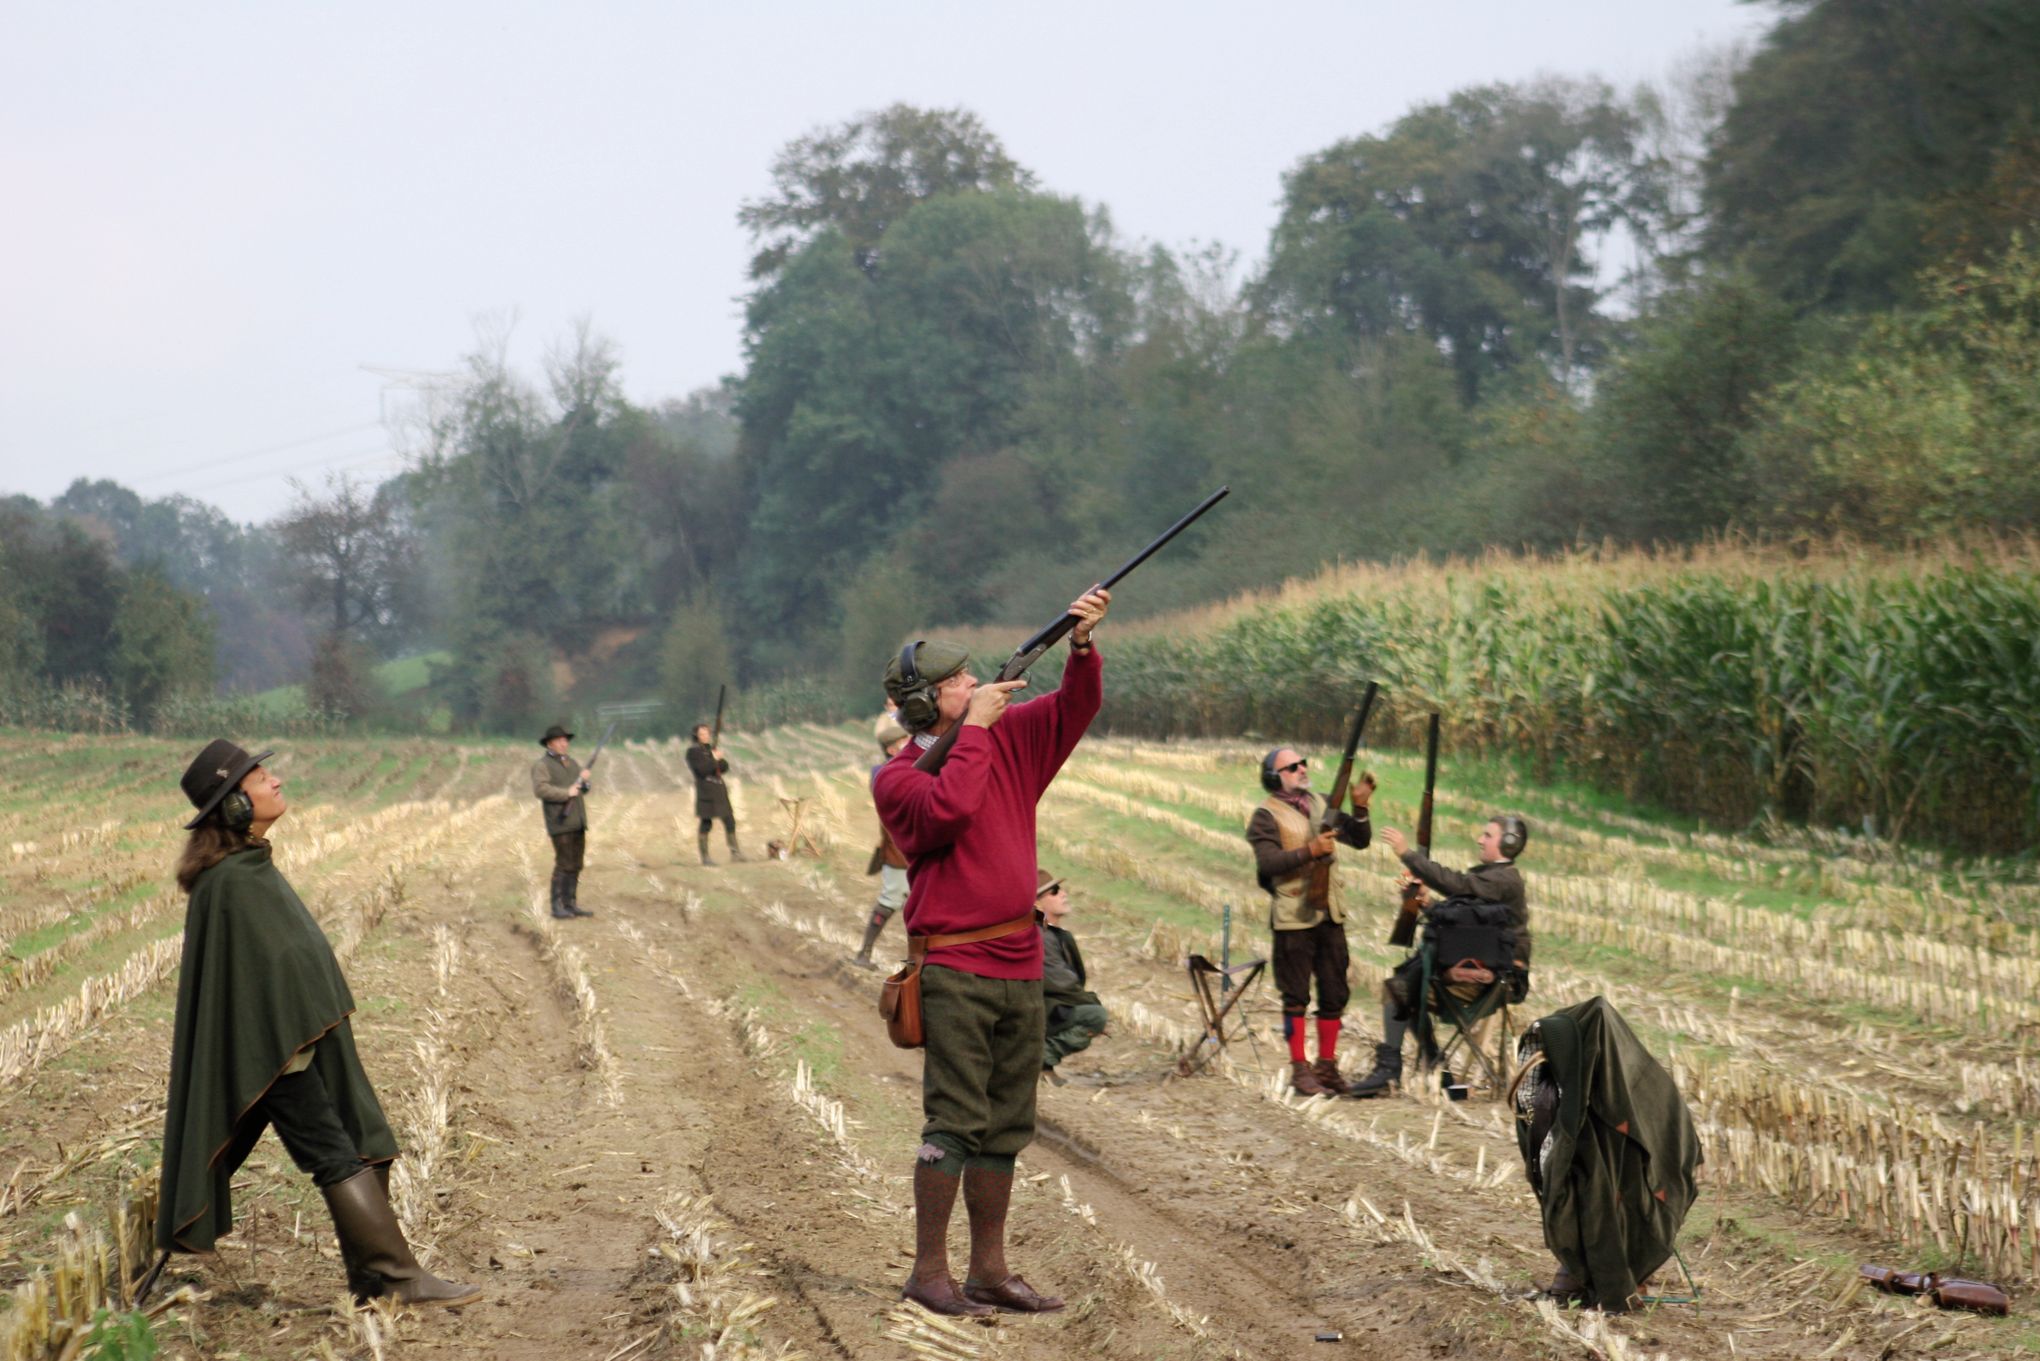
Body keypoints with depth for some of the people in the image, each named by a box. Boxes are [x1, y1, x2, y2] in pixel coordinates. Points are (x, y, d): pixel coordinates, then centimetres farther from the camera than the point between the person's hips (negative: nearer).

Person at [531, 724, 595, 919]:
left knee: (575, 866, 6)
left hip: (577, 822, 7)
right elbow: (540, 789, -19)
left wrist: (584, 779, -3)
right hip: (560, 822, -7)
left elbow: (583, 790, 19)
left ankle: (570, 904, 10)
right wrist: (566, 793, -20)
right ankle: (557, 907, -8)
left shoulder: (572, 763, 18)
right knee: (564, 865, -11)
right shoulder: (541, 765, -5)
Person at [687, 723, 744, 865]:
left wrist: (719, 760, -8)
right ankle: (705, 857, 1)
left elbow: (725, 767, 12)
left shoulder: (711, 749, 17)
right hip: (705, 790, -7)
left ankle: (735, 852, 14)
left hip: (719, 790, 7)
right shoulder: (693, 751, -4)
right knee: (706, 823, -5)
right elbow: (701, 769, -16)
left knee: (729, 821, 6)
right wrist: (714, 759, -11)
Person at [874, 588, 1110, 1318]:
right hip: (955, 968, -6)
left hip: (1020, 963, 7)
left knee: (1005, 1125, 11)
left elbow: (1075, 708, 9)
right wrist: (974, 727, -14)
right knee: (955, 1120, -8)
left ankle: (989, 1269, 19)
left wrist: (1082, 644, -8)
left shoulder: (1009, 737, 11)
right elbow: (950, 809, -24)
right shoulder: (897, 778, -5)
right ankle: (929, 1272, -1)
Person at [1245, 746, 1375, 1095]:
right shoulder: (1267, 815, -7)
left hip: (1329, 913, 6)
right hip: (1293, 918, -6)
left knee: (1334, 994, 9)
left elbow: (1360, 840, 11)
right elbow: (1268, 862, -19)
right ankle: (1300, 1070, 4)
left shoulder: (1320, 804, 12)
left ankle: (1327, 1066, 18)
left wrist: (1360, 808, -5)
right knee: (1296, 998, -1)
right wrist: (1311, 851, -27)